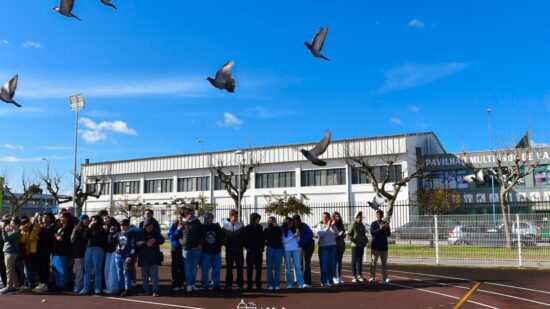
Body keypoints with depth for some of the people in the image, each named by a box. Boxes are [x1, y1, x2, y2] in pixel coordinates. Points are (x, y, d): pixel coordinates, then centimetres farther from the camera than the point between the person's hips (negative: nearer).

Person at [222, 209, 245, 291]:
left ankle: (240, 284, 9)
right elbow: (222, 237, 6)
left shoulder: (241, 226, 3)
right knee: (229, 268, 5)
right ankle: (228, 284, 11)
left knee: (240, 268, 2)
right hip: (229, 250, 0)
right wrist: (226, 244, -4)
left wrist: (241, 244, -5)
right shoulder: (225, 226, 2)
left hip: (239, 250, 0)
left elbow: (244, 237, 6)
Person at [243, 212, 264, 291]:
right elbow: (244, 239, 0)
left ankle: (258, 284, 12)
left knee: (259, 268, 4)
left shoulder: (260, 227, 8)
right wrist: (247, 248, -5)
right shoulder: (247, 228, -2)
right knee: (250, 268, 0)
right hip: (250, 251, -3)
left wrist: (262, 247, 4)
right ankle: (250, 284, 5)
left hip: (259, 251, 3)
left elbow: (262, 238, 13)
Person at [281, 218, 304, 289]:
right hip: (287, 250, -2)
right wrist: (293, 236, -14)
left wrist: (298, 236, -9)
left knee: (297, 266, -3)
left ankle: (300, 283, -4)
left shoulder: (294, 229, 9)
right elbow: (284, 240, -11)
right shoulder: (283, 231, -1)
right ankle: (289, 284, 10)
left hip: (295, 249, 2)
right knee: (288, 267, 4)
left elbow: (297, 240, 11)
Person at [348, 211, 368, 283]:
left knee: (360, 261, 11)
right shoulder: (353, 225, -7)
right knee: (354, 261, -2)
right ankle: (354, 276, 3)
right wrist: (352, 240, -21)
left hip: (362, 245, 6)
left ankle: (359, 275, 18)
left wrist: (366, 240, 10)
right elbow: (349, 234, -10)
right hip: (355, 245, -6)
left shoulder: (362, 225, 14)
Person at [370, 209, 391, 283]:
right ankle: (372, 277, -2)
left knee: (384, 262, 5)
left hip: (384, 246, 2)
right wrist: (380, 228, -24)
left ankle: (385, 278, 10)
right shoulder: (373, 224, 3)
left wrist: (387, 228, -23)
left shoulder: (386, 223, 8)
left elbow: (388, 234, -3)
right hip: (375, 246, -2)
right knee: (373, 262, -5)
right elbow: (372, 233, -12)